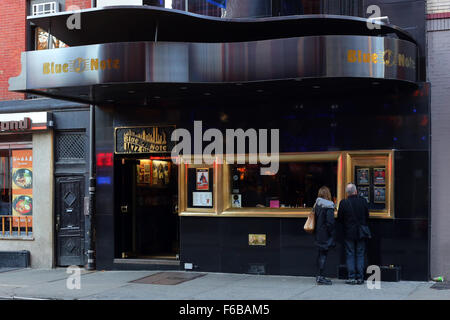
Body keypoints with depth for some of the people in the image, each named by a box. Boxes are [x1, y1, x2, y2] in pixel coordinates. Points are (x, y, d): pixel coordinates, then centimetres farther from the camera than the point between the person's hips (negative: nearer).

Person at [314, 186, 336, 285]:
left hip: (318, 234, 8)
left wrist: (316, 231, 16)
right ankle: (320, 277, -4)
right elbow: (330, 222, -19)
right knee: (323, 254, -4)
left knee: (320, 254, 14)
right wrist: (332, 234, -11)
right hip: (325, 235, -7)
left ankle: (319, 276, 20)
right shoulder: (328, 206, -15)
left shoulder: (317, 205, 8)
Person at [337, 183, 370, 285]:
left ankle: (351, 277, 4)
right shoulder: (363, 201, -5)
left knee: (350, 255, 6)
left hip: (349, 233, -2)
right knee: (360, 255, 8)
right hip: (361, 234, 2)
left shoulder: (343, 203, -11)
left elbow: (339, 219, -3)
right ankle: (360, 278, 9)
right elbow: (367, 216, 4)